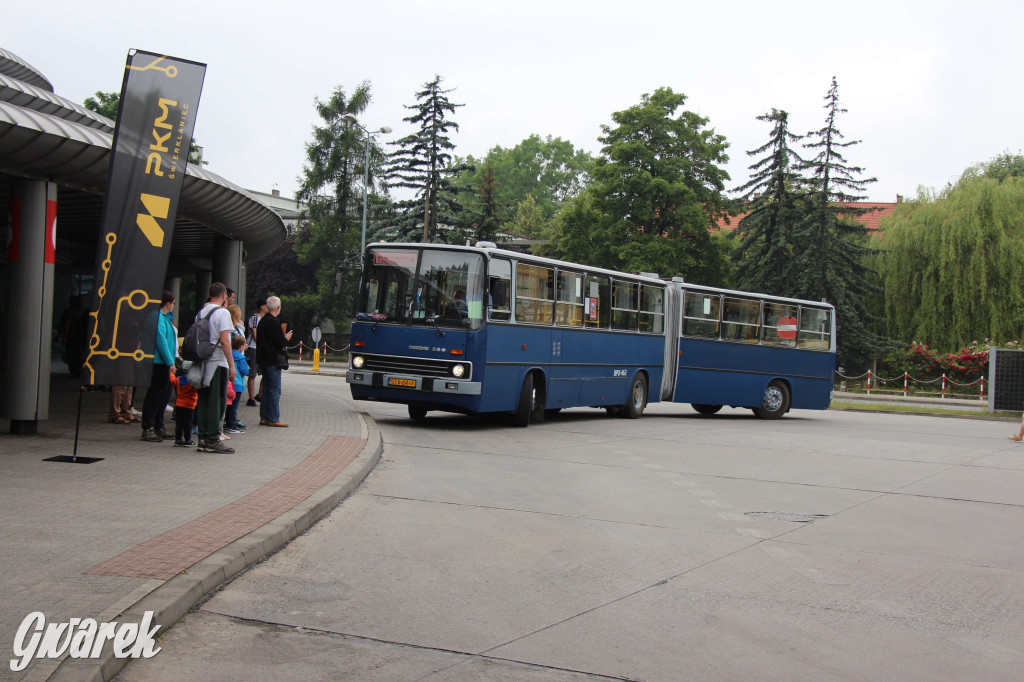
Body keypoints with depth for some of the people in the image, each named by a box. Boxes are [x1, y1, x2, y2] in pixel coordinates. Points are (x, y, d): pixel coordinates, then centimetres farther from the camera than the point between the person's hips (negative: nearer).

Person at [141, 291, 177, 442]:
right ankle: (148, 429, -4)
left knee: (165, 394, 13)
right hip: (159, 362, -11)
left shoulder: (165, 317, 19)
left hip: (165, 363, 11)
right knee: (156, 394, -7)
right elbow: (161, 340, -18)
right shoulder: (158, 317, -13)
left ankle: (158, 428, 20)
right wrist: (170, 362, -19)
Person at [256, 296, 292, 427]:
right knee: (274, 390, -3)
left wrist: (282, 345, 15)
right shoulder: (274, 322, -18)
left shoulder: (262, 321, 10)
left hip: (263, 359, 9)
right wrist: (287, 338, 1)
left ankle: (264, 417, 19)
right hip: (272, 360, -9)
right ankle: (273, 419, 0)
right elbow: (281, 343, -21)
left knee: (266, 389, 15)